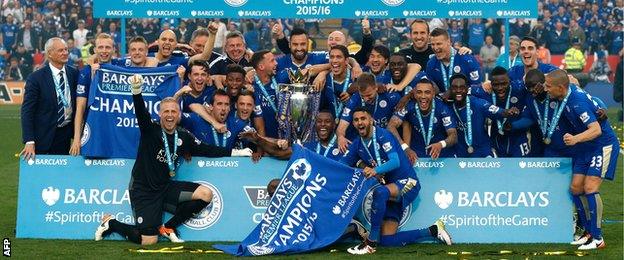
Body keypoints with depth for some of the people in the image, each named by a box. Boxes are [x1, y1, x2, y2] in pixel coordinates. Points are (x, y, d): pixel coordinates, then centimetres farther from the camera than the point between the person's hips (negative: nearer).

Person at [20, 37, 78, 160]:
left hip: (65, 136, 4)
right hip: (44, 138, -3)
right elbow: (27, 111, -11)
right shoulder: (35, 78, -9)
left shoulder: (74, 74, 3)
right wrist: (29, 142, -18)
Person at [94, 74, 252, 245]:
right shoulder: (150, 130, -10)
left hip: (165, 188, 6)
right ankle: (110, 223, 15)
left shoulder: (183, 137, 4)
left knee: (206, 194, -9)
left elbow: (206, 150, 13)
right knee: (148, 241, -13)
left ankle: (168, 227, 7)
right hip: (143, 190, -6)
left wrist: (237, 152, 12)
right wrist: (136, 90, -48)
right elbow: (141, 112, -28)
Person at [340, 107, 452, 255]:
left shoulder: (382, 135, -15)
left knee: (379, 192, -40)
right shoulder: (357, 145, 6)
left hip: (407, 183, -8)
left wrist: (376, 170, -44)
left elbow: (395, 162, -28)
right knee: (387, 240, -1)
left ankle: (371, 243, -33)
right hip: (391, 188, 8)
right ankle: (433, 231, 16)